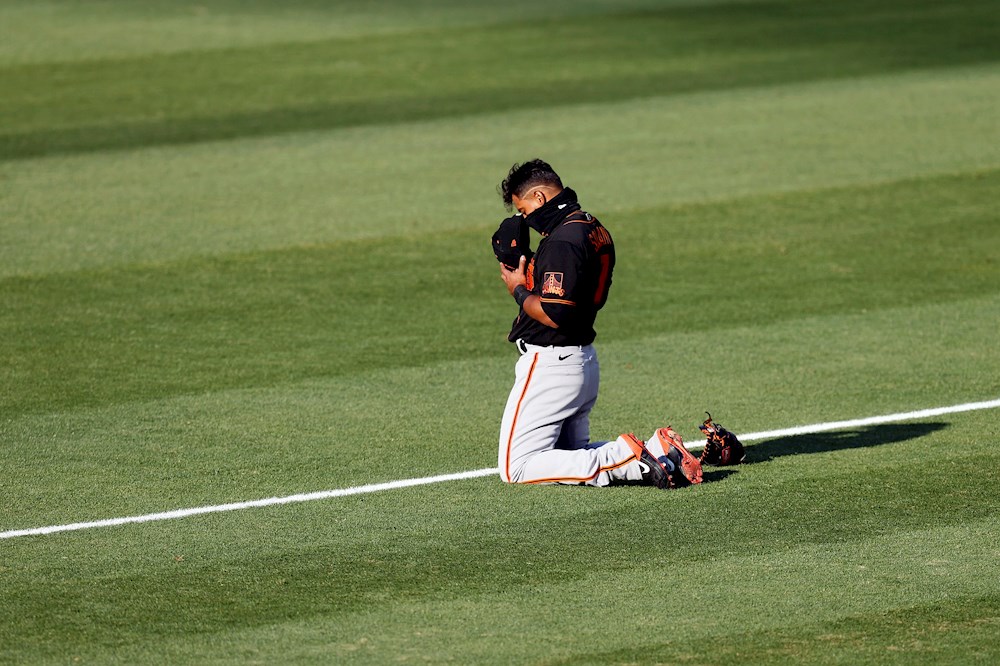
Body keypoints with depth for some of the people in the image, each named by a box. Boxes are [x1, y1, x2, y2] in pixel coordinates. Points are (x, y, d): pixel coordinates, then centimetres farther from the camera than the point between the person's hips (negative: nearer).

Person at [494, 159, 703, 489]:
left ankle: (627, 459, -18)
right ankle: (656, 450, 1)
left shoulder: (562, 240, -20)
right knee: (573, 454, 22)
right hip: (584, 360, 10)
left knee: (516, 468, -8)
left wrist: (518, 290, -9)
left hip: (549, 364, -10)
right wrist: (524, 270, 10)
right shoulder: (595, 229, 11)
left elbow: (554, 315, -26)